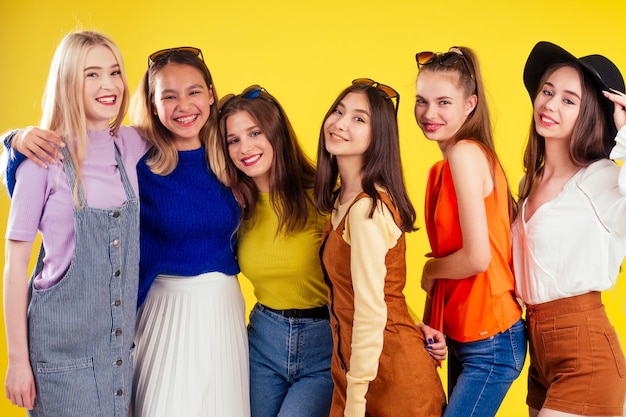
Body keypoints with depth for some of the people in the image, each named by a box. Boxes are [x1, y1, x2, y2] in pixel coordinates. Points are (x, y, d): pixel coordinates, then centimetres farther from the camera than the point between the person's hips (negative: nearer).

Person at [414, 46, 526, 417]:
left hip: (491, 342, -9)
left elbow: (477, 257, -22)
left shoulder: (466, 153, -16)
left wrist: (430, 270, -4)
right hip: (461, 338, 9)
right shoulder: (440, 169, 9)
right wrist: (432, 326, 6)